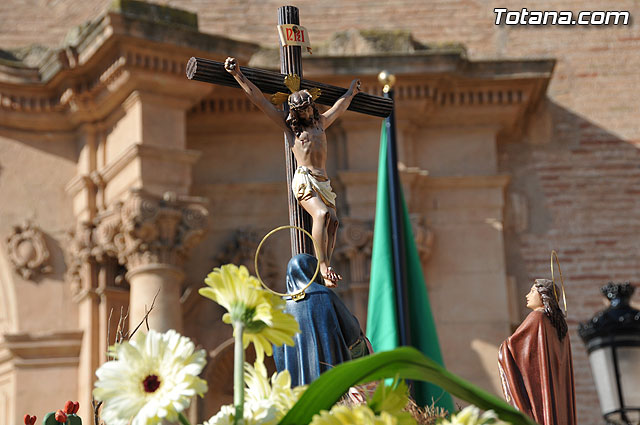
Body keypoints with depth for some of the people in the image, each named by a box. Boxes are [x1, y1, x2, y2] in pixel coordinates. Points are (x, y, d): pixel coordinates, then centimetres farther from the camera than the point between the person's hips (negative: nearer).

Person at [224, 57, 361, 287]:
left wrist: (351, 91, 62)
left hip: (323, 181, 6)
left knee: (332, 220, -15)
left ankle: (324, 270, -23)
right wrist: (238, 75, 3)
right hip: (304, 179, -6)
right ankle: (323, 266, -29)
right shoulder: (289, 125, 11)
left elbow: (339, 106, 46)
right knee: (322, 214, -29)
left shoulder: (320, 122, 26)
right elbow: (259, 99, 7)